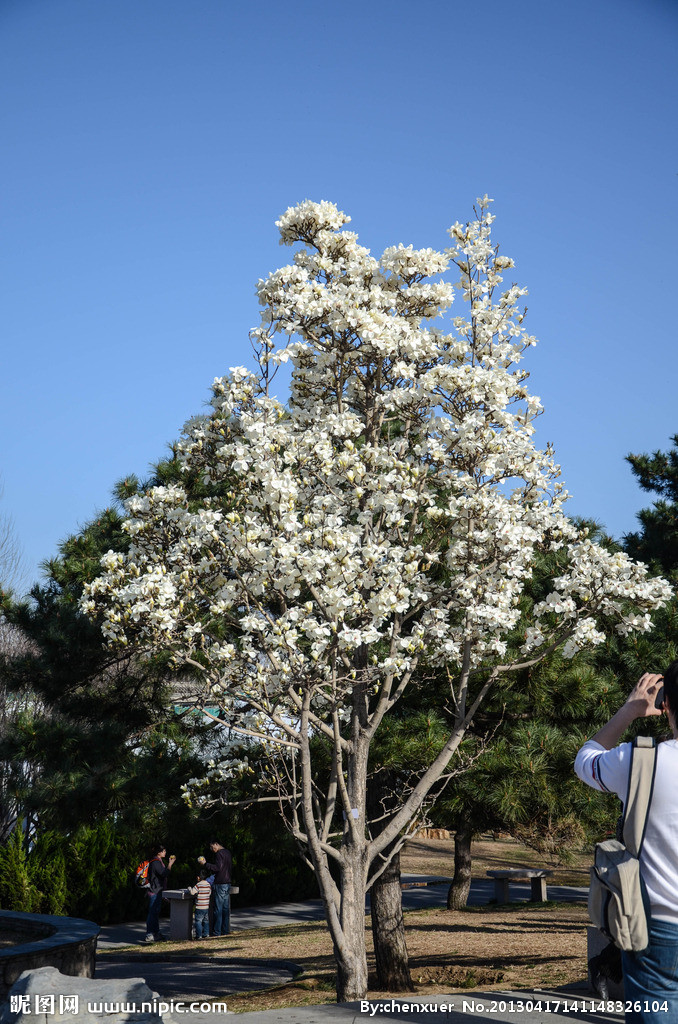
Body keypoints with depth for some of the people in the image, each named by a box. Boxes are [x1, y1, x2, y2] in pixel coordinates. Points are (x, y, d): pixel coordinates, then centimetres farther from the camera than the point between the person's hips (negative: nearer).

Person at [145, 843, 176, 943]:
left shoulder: (158, 861, 16)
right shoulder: (155, 862, -17)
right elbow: (164, 874, -20)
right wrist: (170, 864, -13)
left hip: (157, 891, 11)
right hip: (154, 891, -11)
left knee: (156, 912, 15)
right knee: (153, 912, -9)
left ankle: (156, 933, 22)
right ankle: (149, 935, -7)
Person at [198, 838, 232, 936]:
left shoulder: (219, 854, -13)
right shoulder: (228, 852, 15)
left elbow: (218, 867, -23)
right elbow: (231, 867, 21)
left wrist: (205, 864, -20)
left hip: (220, 884, -9)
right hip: (228, 883, 9)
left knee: (218, 909, -5)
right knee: (226, 908, 11)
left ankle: (217, 931, -4)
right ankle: (225, 930, 14)